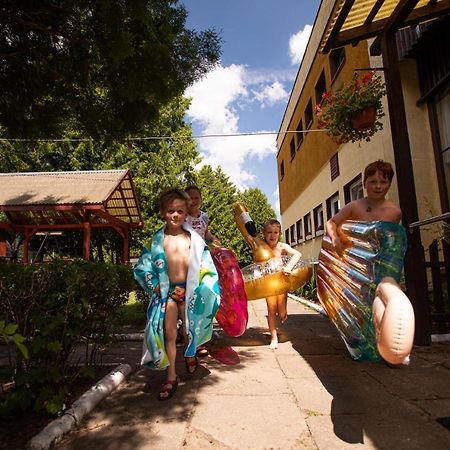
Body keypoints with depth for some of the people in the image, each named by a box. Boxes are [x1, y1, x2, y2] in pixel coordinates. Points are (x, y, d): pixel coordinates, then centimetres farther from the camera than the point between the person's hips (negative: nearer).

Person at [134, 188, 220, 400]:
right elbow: (144, 266, 3)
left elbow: (205, 264, 2)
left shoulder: (193, 238, -1)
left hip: (189, 289, 0)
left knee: (189, 329, 11)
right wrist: (154, 285, -5)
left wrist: (201, 286, -5)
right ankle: (171, 377, 17)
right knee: (169, 332, 1)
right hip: (167, 290, 0)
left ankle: (190, 354, 45)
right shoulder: (157, 239, -1)